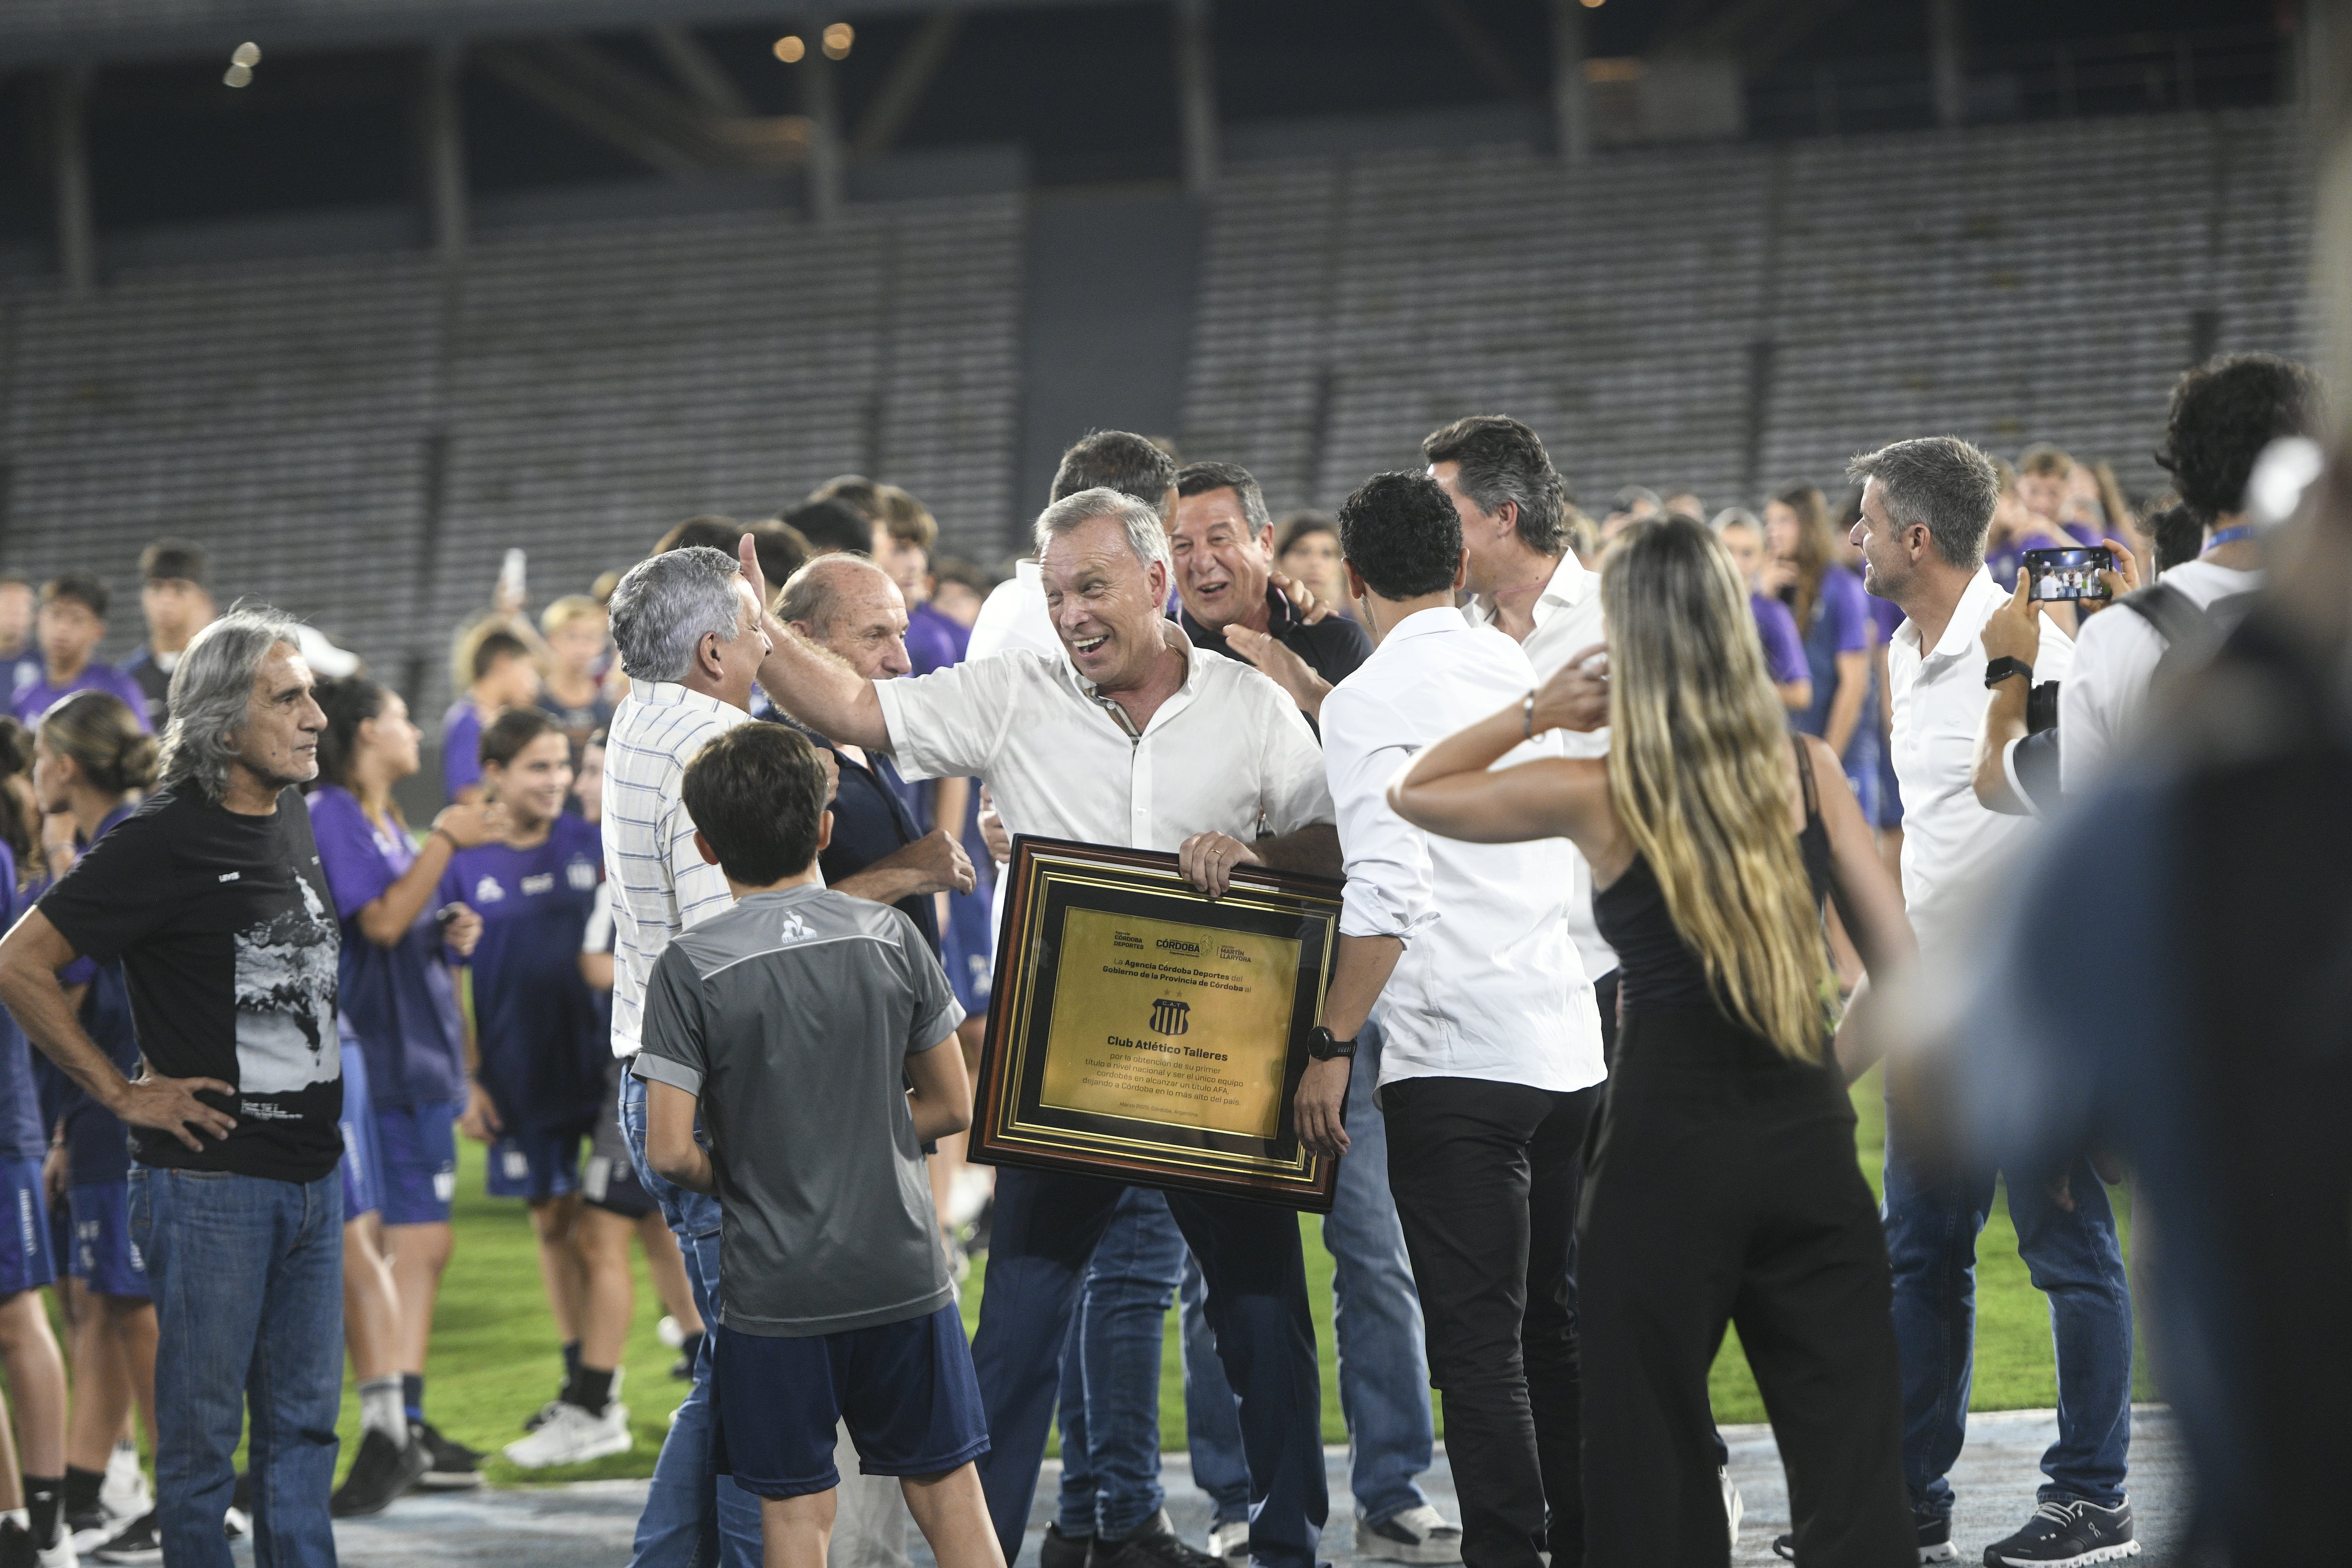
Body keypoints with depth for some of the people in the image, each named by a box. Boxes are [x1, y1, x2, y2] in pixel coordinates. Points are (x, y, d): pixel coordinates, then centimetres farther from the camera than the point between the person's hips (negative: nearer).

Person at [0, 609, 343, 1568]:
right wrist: (123, 1093, -13)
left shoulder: (293, 821, 10)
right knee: (203, 1432, 1)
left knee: (303, 1425, 11)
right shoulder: (166, 841, -14)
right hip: (211, 1180, -7)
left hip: (312, 1177, 7)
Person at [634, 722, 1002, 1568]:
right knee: (950, 1494, 11)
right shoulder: (890, 937, -2)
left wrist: (731, 1178, 6)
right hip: (902, 1270, 2)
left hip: (775, 1289, -2)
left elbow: (671, 1152, -14)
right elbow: (951, 1105, 4)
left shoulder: (691, 967, -11)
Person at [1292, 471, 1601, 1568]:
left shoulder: (1372, 703, -9)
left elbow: (1387, 892, -18)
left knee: (1477, 1340, -6)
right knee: (1554, 1323, 15)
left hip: (1458, 1056, -7)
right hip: (1571, 1043, 7)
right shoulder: (1515, 667, 12)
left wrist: (1331, 1046, -14)